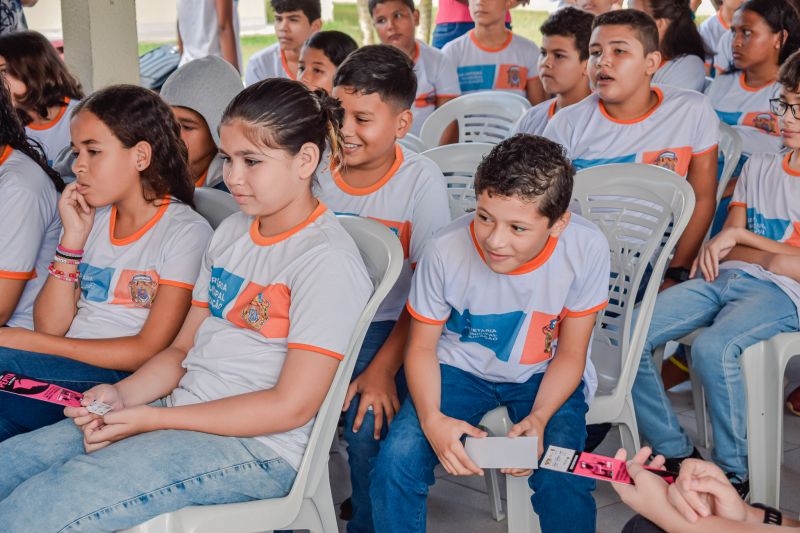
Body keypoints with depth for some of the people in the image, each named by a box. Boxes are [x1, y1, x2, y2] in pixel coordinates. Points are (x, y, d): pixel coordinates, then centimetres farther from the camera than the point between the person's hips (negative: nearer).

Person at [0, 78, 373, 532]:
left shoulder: (327, 261, -13)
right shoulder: (232, 231, 13)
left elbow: (292, 405, -17)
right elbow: (184, 348, 16)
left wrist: (153, 418, -16)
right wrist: (122, 395, -5)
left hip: (257, 446, -8)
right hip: (180, 416, 8)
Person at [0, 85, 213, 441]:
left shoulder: (187, 231, -4)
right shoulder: (92, 218, 16)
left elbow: (148, 351, -11)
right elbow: (51, 326, 8)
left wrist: (30, 342, -11)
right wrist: (72, 238, -2)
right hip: (65, 370, 5)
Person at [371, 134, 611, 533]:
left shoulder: (586, 249, -23)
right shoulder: (446, 250, -24)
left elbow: (571, 354, -8)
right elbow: (421, 347, -8)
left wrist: (538, 418, -25)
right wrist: (432, 418, -26)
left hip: (544, 375, 0)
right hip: (461, 367, 0)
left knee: (564, 483, -25)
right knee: (397, 458, -23)